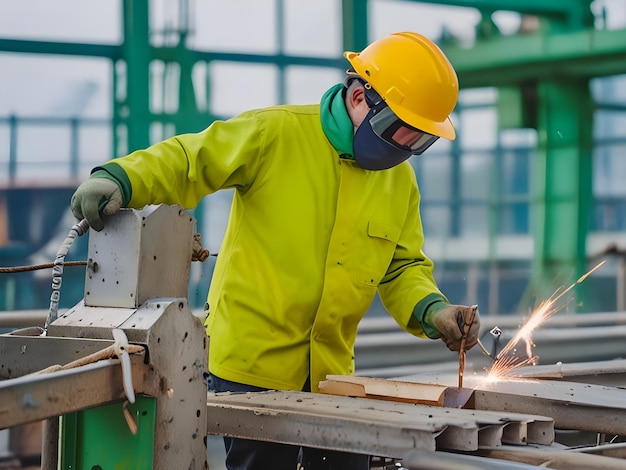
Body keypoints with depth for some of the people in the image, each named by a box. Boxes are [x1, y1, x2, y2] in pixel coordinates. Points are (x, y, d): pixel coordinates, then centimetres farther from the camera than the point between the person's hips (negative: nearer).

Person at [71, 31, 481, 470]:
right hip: (252, 365, -6)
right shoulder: (275, 134, -11)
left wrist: (432, 310, -9)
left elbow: (403, 268, 11)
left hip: (333, 370, 6)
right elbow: (187, 161, -12)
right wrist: (119, 179, -29)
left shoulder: (399, 178, 7)